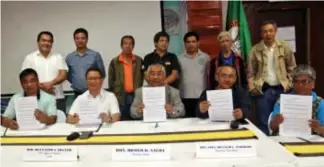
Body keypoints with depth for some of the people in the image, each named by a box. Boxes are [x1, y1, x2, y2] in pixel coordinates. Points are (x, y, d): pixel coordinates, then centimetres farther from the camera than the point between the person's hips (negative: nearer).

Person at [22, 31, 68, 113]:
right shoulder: (30, 58, 7)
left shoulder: (58, 57, 9)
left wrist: (51, 83, -17)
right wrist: (41, 86, -15)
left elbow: (63, 75, -1)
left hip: (58, 98, 1)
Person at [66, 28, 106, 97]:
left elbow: (102, 74, 1)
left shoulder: (95, 55, -3)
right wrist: (76, 83, 11)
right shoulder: (69, 57, 5)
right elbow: (67, 74, 15)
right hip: (77, 94, 2)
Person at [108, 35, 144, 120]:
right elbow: (111, 80, 4)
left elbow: (142, 78, 10)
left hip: (136, 96, 1)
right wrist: (115, 96, -1)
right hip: (121, 97, -1)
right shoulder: (114, 62, 4)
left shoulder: (139, 61, 7)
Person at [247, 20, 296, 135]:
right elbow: (251, 72, 2)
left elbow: (292, 69, 7)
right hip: (263, 90, -1)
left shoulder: (285, 47, 2)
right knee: (264, 121, 6)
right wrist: (252, 87, -7)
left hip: (282, 89, 1)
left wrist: (289, 84, -2)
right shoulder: (255, 50, 0)